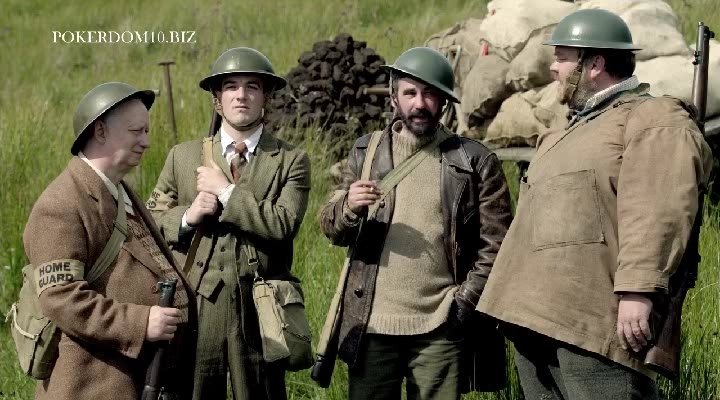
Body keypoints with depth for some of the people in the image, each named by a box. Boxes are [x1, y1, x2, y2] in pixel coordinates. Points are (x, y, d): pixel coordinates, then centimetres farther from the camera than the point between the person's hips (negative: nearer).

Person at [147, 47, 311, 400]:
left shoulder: (291, 160, 1)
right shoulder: (183, 156, 9)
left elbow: (283, 225, -15)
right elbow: (149, 222, 9)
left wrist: (226, 192, -12)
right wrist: (187, 217, -10)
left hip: (260, 309, -2)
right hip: (196, 306, 2)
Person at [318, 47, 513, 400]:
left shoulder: (476, 162, 1)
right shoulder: (366, 152, 9)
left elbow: (494, 245, 1)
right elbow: (331, 229, 8)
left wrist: (464, 301, -10)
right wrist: (349, 207, -14)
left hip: (439, 330, -2)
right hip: (371, 325, 2)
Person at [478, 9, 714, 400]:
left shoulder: (654, 120, -3)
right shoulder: (573, 128, 29)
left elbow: (658, 213, -17)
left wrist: (637, 290, -27)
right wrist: (520, 308, 26)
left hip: (594, 324, -10)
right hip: (535, 319, 10)